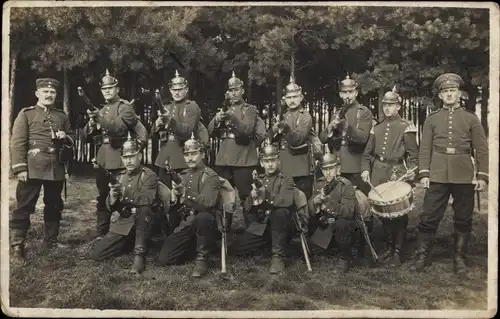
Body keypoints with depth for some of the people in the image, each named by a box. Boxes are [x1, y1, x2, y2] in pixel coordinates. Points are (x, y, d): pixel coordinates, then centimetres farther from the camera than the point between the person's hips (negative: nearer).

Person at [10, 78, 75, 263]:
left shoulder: (62, 116, 15)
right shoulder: (26, 114, 1)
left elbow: (71, 139, 21)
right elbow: (17, 142, -6)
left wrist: (65, 137, -4)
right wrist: (20, 168, -14)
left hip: (56, 168, 5)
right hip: (33, 168, -5)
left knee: (54, 206, 12)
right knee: (24, 207, -4)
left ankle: (50, 242, 25)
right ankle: (17, 247, 2)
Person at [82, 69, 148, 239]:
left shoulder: (125, 107, -2)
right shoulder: (100, 110, 18)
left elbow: (118, 127, -18)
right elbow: (85, 135, 15)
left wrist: (100, 119, -29)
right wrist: (91, 125, -6)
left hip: (120, 157, -6)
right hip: (102, 158, 6)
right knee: (102, 197, 9)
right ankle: (101, 233, 16)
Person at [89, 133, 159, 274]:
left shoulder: (149, 175, -7)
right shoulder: (119, 177, 9)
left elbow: (148, 199, -26)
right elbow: (110, 207, 5)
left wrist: (125, 195, -38)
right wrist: (112, 198, -19)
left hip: (141, 222, -5)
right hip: (121, 223, 5)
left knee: (144, 209, -38)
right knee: (96, 254, -9)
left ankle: (139, 254, -28)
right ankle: (129, 241, 16)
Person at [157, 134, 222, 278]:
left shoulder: (211, 176, -7)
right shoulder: (182, 176, 12)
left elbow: (208, 203, -24)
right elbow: (173, 210, 13)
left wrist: (186, 192, -33)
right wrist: (174, 199, -10)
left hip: (205, 222, -5)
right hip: (185, 224, 6)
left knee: (202, 217, -41)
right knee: (164, 258, -10)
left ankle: (202, 257, -19)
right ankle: (196, 247, 17)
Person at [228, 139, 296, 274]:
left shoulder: (286, 180, -3)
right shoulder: (258, 181, 12)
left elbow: (286, 201, -26)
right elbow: (246, 208, 6)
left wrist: (264, 201, -17)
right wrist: (252, 197, -16)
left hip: (280, 227, -4)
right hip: (260, 227, 5)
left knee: (281, 212, -38)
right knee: (233, 250, -8)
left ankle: (277, 255, -23)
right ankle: (268, 244, 18)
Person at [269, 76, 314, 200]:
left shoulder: (306, 117, -5)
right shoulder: (284, 117, 14)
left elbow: (297, 140, -17)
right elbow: (272, 138, 9)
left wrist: (287, 129, -34)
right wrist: (275, 130, -13)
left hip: (301, 167, -6)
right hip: (285, 166, 6)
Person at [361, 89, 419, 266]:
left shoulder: (406, 127, -1)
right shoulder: (376, 128, 14)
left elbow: (413, 153, -4)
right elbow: (367, 153, 14)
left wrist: (412, 171, -19)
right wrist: (365, 169, -2)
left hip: (397, 174, -5)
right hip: (378, 175, 5)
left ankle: (397, 252, 12)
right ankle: (391, 246, 28)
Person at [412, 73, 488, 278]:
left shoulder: (471, 119, 7)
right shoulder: (432, 120, 8)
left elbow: (481, 150, 5)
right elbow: (425, 148, 5)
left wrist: (482, 176, -3)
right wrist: (423, 173, -4)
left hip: (464, 177, 0)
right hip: (437, 176, 0)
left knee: (463, 220, 6)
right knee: (429, 218, 0)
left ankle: (459, 260, 18)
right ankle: (423, 256, 13)